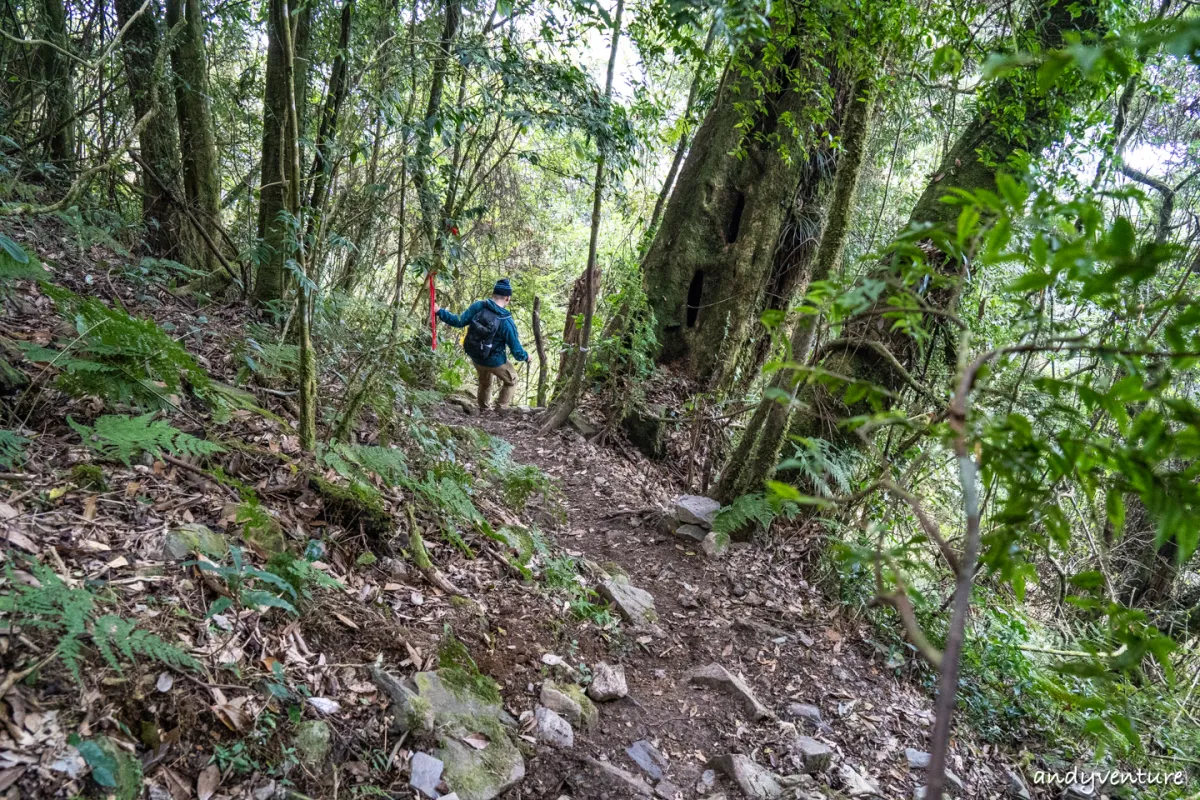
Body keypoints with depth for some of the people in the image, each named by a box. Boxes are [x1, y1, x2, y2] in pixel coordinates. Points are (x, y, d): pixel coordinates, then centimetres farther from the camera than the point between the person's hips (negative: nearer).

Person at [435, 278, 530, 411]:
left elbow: (459, 321, -14)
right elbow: (516, 349, -17)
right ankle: (500, 409, 18)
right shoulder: (506, 322, -24)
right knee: (511, 380, 21)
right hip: (494, 360, -5)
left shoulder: (478, 306, -17)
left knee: (484, 382, 31)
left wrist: (439, 311, -4)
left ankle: (483, 410, 46)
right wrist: (526, 357, 3)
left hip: (475, 356, 5)